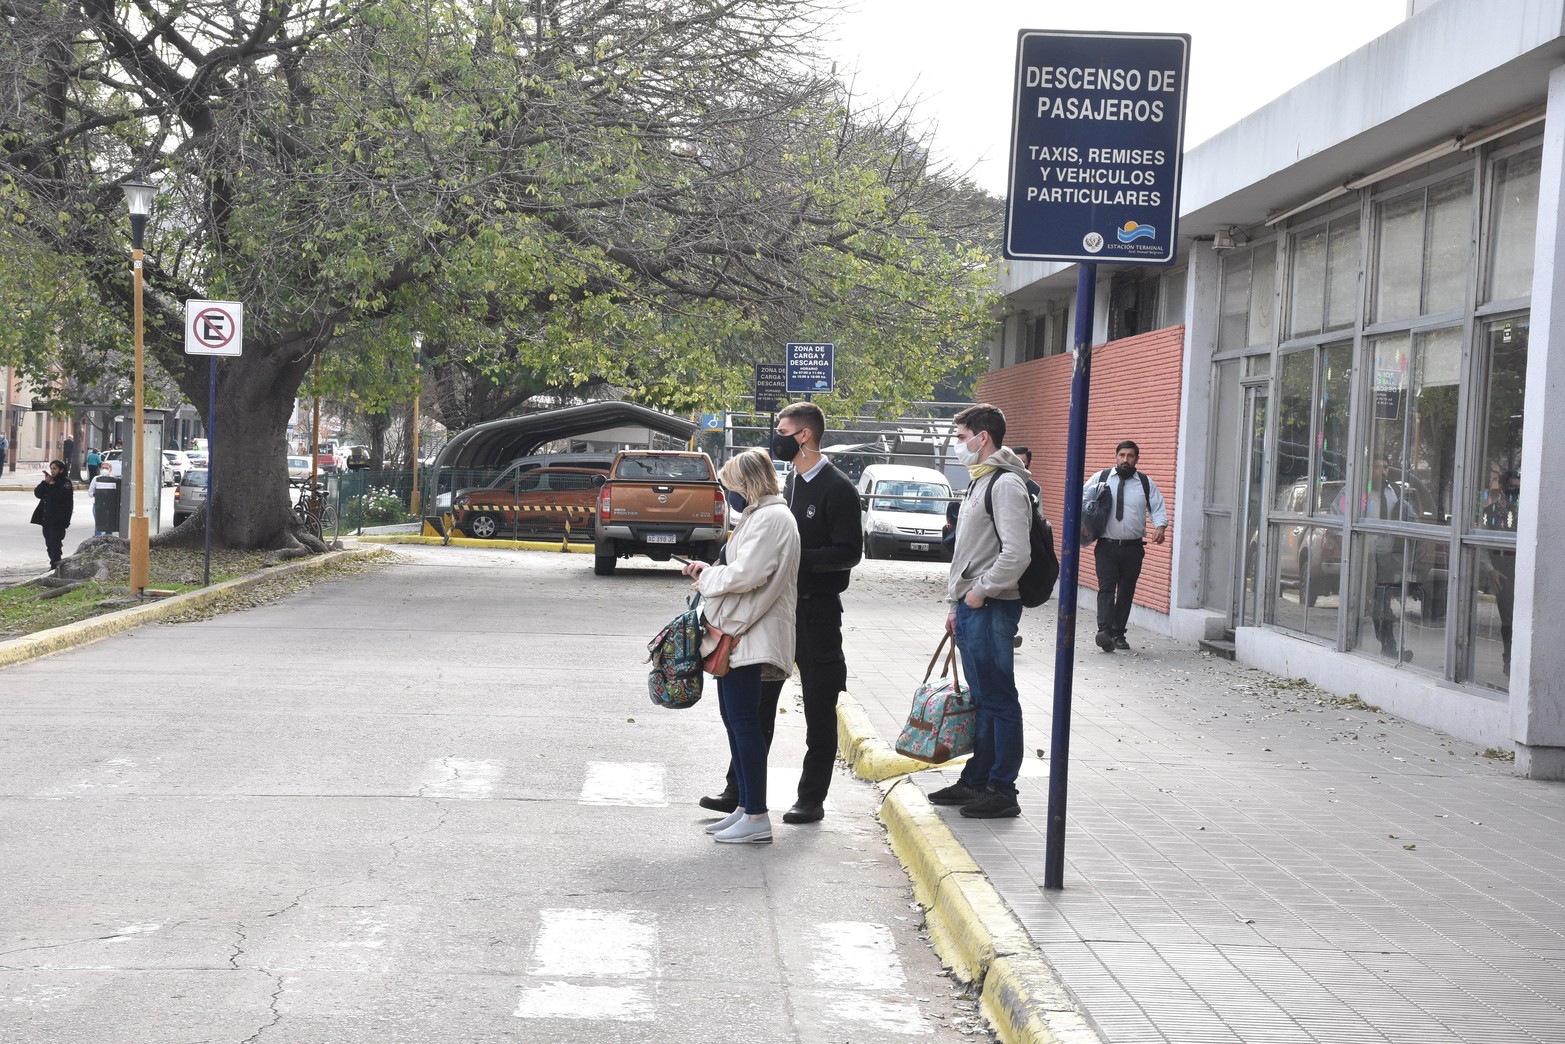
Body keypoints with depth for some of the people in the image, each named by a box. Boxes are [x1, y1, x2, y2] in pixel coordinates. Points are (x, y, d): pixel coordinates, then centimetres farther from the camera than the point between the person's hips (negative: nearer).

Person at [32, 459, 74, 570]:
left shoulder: (65, 482, -5)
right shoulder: (49, 480, 17)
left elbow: (59, 495, -20)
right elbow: (38, 493, 7)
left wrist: (50, 485, -10)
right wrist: (45, 482, -5)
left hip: (58, 518, -8)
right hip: (46, 517, 8)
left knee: (55, 541, -14)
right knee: (49, 542, 10)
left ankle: (55, 564, -16)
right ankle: (54, 562, 17)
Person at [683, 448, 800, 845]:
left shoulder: (771, 518, -15)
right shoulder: (760, 515, 18)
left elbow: (745, 575, -22)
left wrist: (707, 576, -6)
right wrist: (710, 572, 8)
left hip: (750, 635, -11)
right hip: (735, 632, 11)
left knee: (744, 721, -8)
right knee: (734, 719, 14)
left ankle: (756, 818, -5)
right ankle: (745, 807, 22)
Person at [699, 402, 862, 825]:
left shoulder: (837, 489, -11)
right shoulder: (791, 485, 15)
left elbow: (849, 552, -17)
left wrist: (795, 558, -23)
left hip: (817, 611, -8)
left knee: (819, 710, 3)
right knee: (758, 701, 7)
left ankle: (812, 799, 10)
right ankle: (739, 791, 12)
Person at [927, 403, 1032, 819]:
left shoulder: (1006, 484, -15)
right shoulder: (979, 482, 18)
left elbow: (1016, 554, -24)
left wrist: (979, 592, -16)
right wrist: (957, 604, 22)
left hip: (991, 610, -10)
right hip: (971, 607, 10)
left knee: (998, 700, -5)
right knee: (981, 699, 15)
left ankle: (1002, 791, 0)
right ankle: (975, 780, 23)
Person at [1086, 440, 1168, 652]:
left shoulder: (1146, 483, 7)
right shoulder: (1101, 478, 4)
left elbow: (1158, 507, 5)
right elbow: (1082, 499, 6)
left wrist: (1160, 526, -16)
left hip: (1133, 547, 2)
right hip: (1106, 546, -2)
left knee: (1126, 592, 8)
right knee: (1106, 588, -15)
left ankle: (1118, 634, 17)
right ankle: (1104, 631, -26)